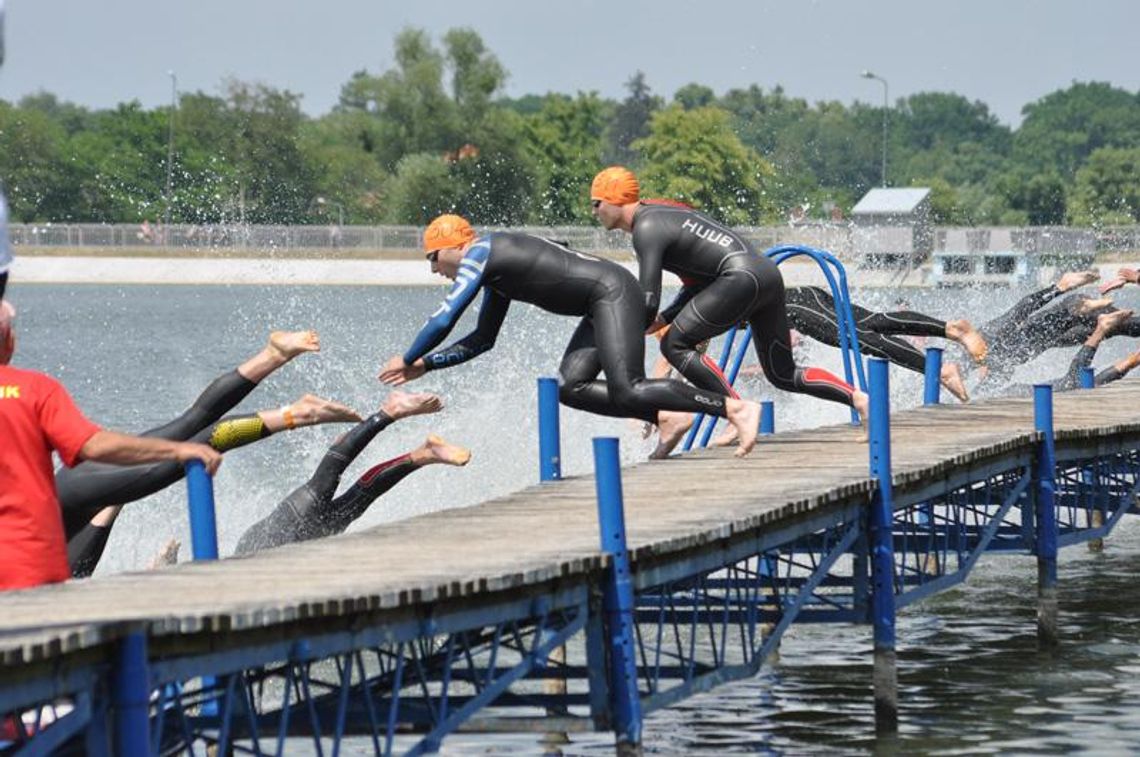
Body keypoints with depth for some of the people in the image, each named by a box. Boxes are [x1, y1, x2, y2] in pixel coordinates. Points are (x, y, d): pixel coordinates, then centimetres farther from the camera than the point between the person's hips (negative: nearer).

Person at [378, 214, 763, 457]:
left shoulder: (480, 253, -6)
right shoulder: (494, 271, 23)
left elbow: (443, 321, -11)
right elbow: (482, 340, 33)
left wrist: (408, 359, 4)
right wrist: (427, 364, 29)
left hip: (612, 292, -10)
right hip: (603, 306, 10)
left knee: (627, 391, -20)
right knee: (571, 388, 4)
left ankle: (735, 407, -26)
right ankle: (665, 417, -1)